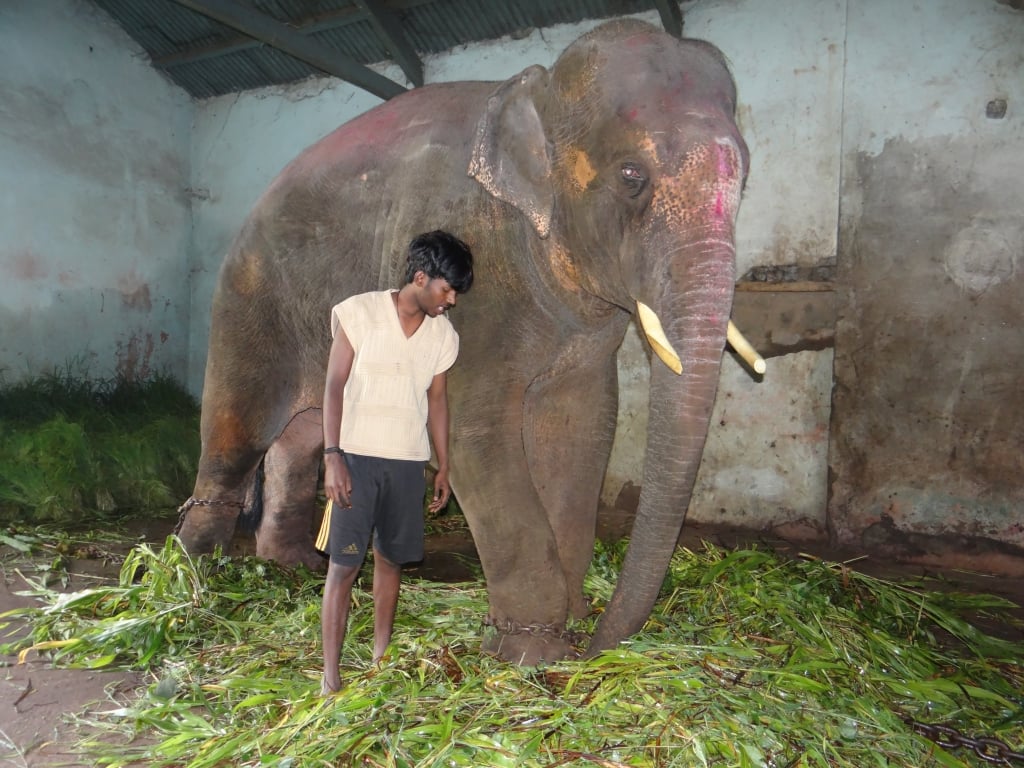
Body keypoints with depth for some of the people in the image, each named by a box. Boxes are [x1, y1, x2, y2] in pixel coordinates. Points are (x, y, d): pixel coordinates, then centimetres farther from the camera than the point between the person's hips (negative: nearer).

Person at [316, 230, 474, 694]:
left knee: (391, 557, 11)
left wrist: (443, 467, 14)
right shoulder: (358, 312, -6)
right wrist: (332, 457, -14)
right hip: (357, 456, -4)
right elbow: (334, 387, -7)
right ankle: (330, 675, 4)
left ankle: (381, 655, 28)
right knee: (344, 563, -4)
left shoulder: (443, 334, 7)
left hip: (408, 461, 4)